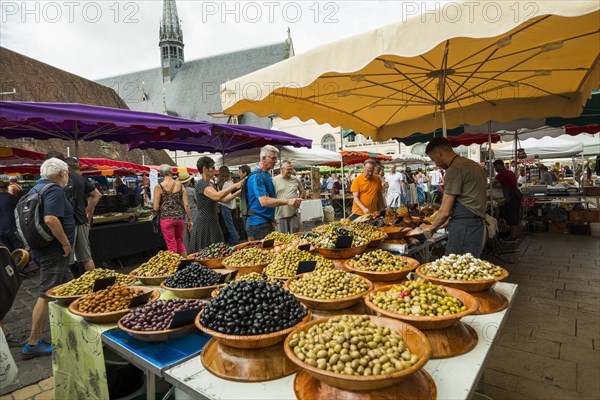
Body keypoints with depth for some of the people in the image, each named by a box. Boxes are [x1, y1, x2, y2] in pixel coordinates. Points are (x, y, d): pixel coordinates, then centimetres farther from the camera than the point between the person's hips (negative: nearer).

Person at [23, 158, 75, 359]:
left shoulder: (36, 188, 14)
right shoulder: (55, 190, -17)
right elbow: (50, 219, -29)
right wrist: (66, 242, -19)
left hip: (41, 247, 10)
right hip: (53, 250, -10)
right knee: (47, 295, -3)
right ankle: (33, 344, 5)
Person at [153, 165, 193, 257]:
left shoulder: (158, 187, -6)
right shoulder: (180, 185, 2)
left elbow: (155, 208, -8)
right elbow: (186, 205, 0)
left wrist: (155, 211, 15)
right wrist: (190, 220, 7)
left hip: (166, 218, -3)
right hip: (180, 217, 3)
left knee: (171, 245, 7)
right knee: (179, 242, 21)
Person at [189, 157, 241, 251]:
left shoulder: (211, 184, 14)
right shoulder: (200, 184, -14)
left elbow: (224, 198, 17)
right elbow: (217, 196, -30)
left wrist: (238, 192, 8)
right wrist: (234, 186, -21)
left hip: (213, 222, 9)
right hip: (204, 223, -9)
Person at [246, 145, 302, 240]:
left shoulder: (267, 175, 14)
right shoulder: (257, 176, -16)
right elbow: (263, 201, -28)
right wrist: (287, 201, -36)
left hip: (267, 221, 9)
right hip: (259, 224, -9)